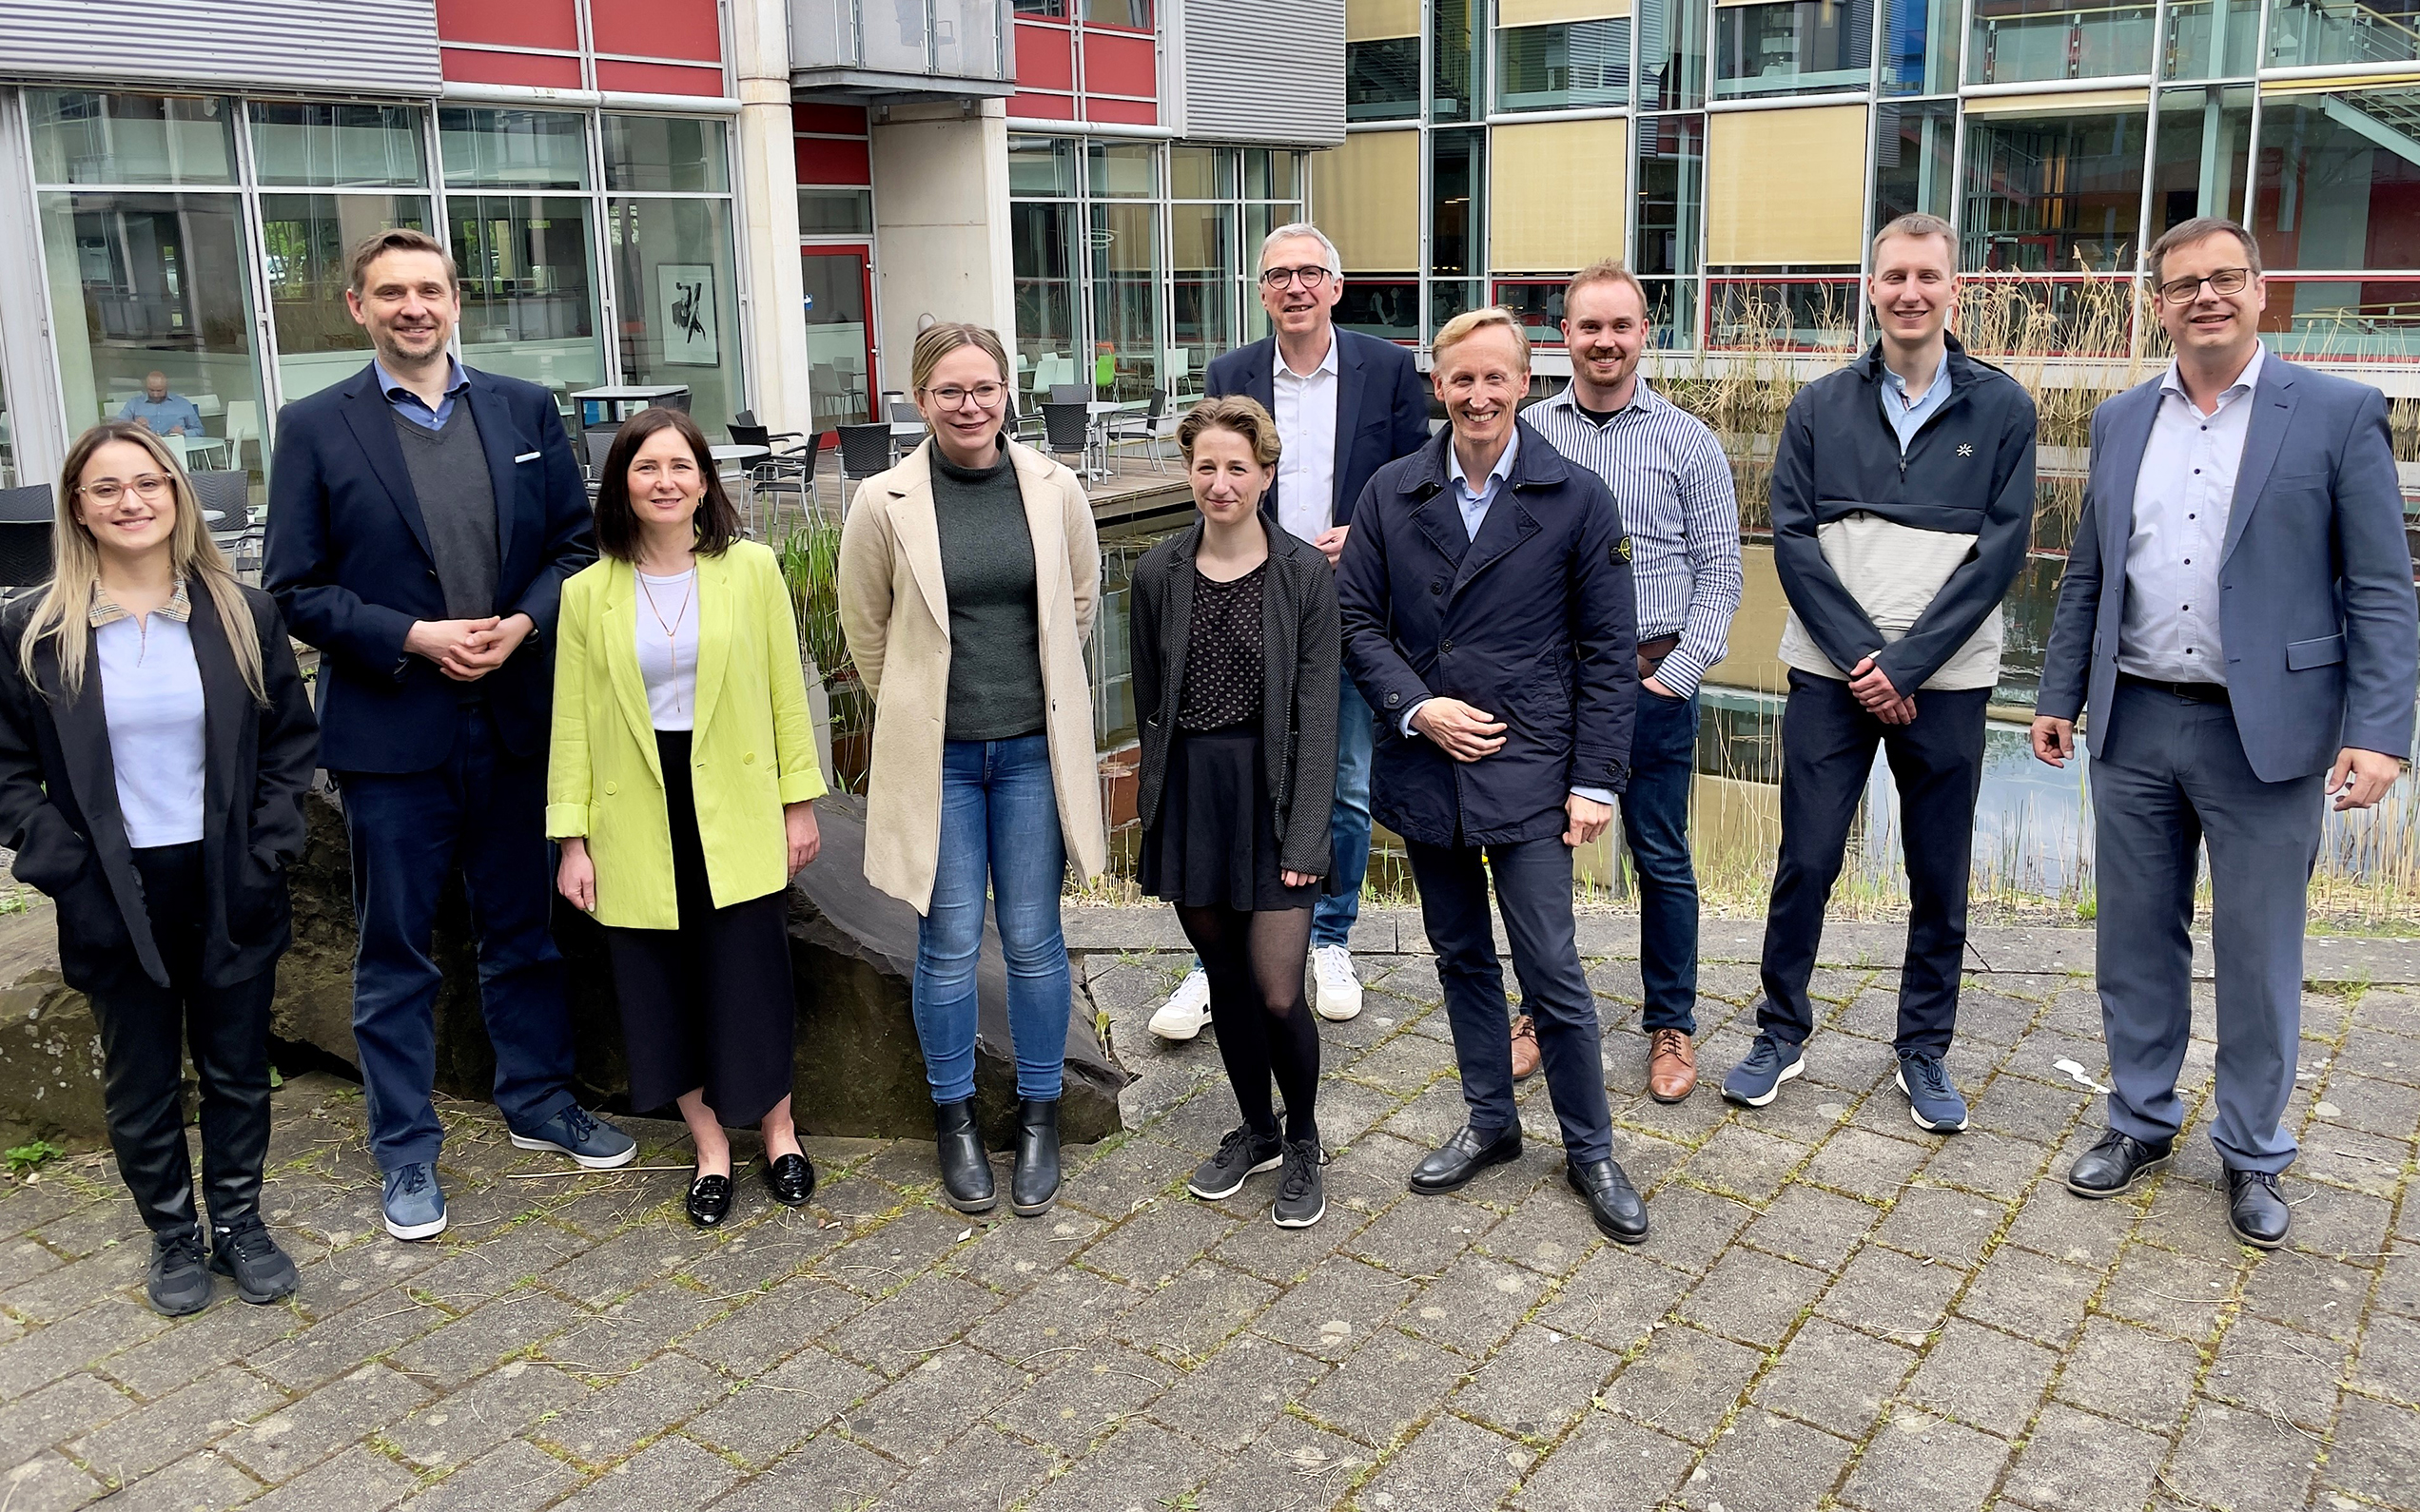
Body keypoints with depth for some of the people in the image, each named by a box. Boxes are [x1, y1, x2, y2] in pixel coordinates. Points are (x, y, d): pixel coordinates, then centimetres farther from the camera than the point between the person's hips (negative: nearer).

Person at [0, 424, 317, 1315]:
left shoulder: (241, 614, -1)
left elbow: (291, 738, 4)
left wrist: (267, 845, -5)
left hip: (228, 891, 1)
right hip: (113, 898, -1)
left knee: (237, 1068, 12)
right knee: (141, 1083, 12)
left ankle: (238, 1221, 31)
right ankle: (172, 1234, 30)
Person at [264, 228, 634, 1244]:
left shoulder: (526, 410, 5)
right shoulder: (316, 427, -2)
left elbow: (577, 543, 5)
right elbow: (295, 588, -4)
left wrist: (524, 622, -12)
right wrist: (414, 637, -16)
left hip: (517, 718, 2)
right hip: (390, 731, -2)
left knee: (522, 930, 15)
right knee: (396, 953, 8)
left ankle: (539, 1102, 33)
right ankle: (405, 1151, 22)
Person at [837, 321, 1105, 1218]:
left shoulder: (1055, 490, -2)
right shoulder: (884, 503, -7)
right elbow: (865, 627, 6)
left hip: (1033, 746, 1)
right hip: (935, 754, -1)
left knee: (1033, 940, 8)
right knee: (949, 944, 6)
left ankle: (1039, 1116, 25)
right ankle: (954, 1119, 25)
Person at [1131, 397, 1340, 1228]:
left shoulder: (1305, 572, -7)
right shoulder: (1159, 574, 1)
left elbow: (1317, 713, -8)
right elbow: (1149, 701, 7)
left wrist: (1305, 836, -13)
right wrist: (1161, 807, 6)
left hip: (1272, 792, -3)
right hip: (1189, 794, 3)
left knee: (1278, 994, -4)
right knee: (1227, 980, 15)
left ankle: (1302, 1140, 23)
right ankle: (1256, 1131, 36)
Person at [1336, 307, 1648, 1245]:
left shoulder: (1576, 498, -4)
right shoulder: (1392, 493, 3)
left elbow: (1608, 650, -3)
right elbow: (1356, 617, 6)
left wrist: (1596, 779, -8)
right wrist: (1414, 706, -9)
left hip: (1528, 771, -3)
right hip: (1425, 767, 4)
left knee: (1552, 972, -2)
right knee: (1460, 956, 16)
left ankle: (1590, 1152, 17)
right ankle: (1489, 1122, 33)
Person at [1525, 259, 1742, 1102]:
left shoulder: (1687, 441, 1)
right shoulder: (1527, 434, 5)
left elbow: (1719, 571, 0)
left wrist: (1678, 671, -9)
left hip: (1653, 677, -2)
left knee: (1662, 859, 6)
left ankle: (1671, 1024, 21)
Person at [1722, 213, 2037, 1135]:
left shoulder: (2002, 408, 1)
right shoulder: (1820, 407, 5)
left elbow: (2003, 548, -5)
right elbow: (1792, 538, -2)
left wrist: (1905, 663, -13)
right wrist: (1859, 654, -12)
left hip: (1946, 684, 0)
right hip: (1830, 675, 0)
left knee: (1941, 879, 8)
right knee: (1806, 861, 4)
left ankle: (1925, 1051, 23)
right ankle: (1781, 1034, 20)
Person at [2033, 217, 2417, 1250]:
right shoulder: (2120, 422, 8)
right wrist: (2059, 696, 10)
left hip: (2265, 734, -3)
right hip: (2135, 728, 4)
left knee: (2258, 957, 6)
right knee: (2135, 940, 13)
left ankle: (2252, 1153, 23)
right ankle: (2141, 1121, 29)